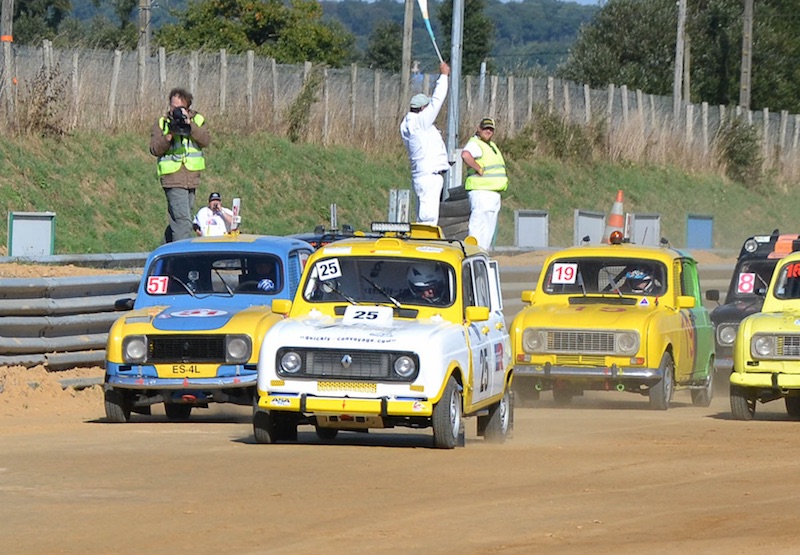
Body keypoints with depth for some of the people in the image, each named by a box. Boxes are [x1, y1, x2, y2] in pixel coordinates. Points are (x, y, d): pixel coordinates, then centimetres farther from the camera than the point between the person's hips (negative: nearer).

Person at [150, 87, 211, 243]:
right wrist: (170, 134, -19)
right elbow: (155, 149, -5)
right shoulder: (161, 123, 3)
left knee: (176, 220, 13)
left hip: (192, 177, 4)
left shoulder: (197, 120, 9)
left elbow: (206, 141, -7)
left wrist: (189, 125, -18)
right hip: (173, 178, -4)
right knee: (183, 221, -15)